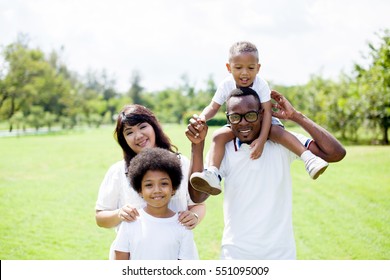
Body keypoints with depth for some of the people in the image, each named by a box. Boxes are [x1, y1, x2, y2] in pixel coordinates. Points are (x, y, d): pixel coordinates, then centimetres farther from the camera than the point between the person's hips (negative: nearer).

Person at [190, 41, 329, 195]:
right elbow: (213, 107, -11)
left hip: (262, 122, -2)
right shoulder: (226, 85, -17)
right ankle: (212, 174, -38)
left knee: (277, 131, -34)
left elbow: (267, 111, -26)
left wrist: (262, 139, -38)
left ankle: (309, 159, -40)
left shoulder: (261, 84, -24)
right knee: (218, 135, -26)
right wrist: (203, 117, -36)